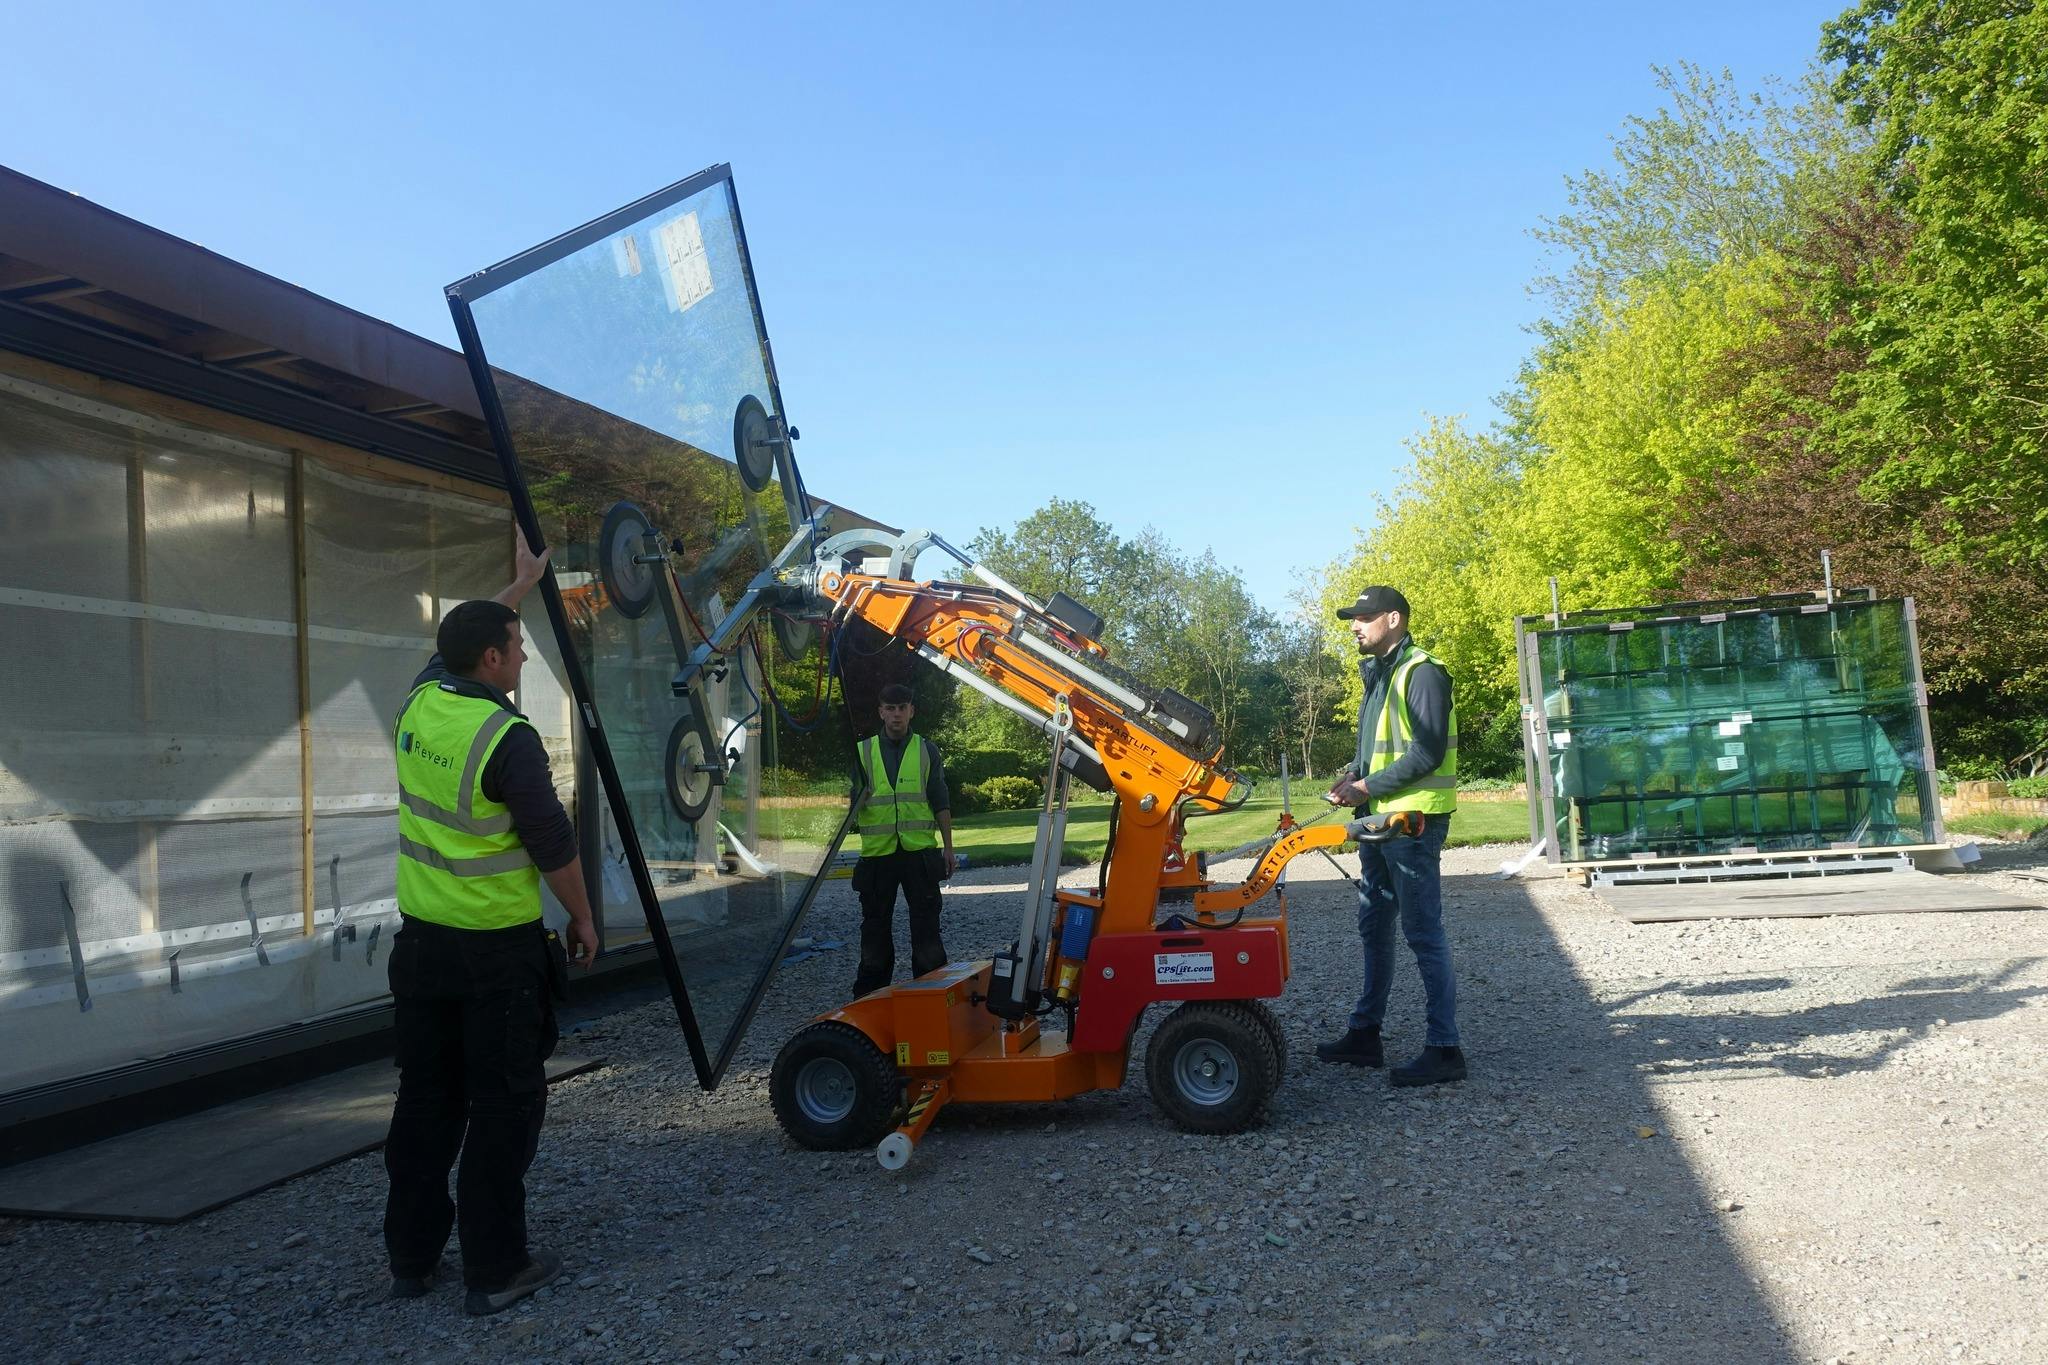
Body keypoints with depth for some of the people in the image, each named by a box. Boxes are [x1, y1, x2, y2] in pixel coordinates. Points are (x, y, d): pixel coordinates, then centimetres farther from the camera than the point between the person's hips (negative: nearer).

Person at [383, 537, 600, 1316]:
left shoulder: (420, 703, 3)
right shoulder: (508, 736, -18)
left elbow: (457, 643, 25)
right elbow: (552, 843, -16)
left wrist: (521, 584, 34)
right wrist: (583, 917, -1)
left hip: (422, 942, 7)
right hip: (498, 950, -7)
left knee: (426, 1100, 15)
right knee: (503, 1106, 3)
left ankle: (411, 1258, 25)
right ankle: (495, 1269, 9)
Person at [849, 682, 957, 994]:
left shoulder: (926, 751, 8)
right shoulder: (863, 751, 7)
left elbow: (941, 804, 9)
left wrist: (948, 847, 5)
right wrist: (860, 799, -15)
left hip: (919, 851, 0)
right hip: (876, 852, 1)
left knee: (926, 922, 2)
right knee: (875, 924, 9)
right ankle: (870, 992, 19)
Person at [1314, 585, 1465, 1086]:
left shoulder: (1421, 673, -13)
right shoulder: (1378, 675, 17)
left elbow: (1427, 752, -20)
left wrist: (1368, 786, -17)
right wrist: (1354, 774, 4)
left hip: (1413, 822, -10)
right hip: (1379, 820, 10)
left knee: (1423, 932, -6)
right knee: (1374, 928, 15)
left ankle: (1444, 1049, 0)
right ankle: (1365, 1035, 25)